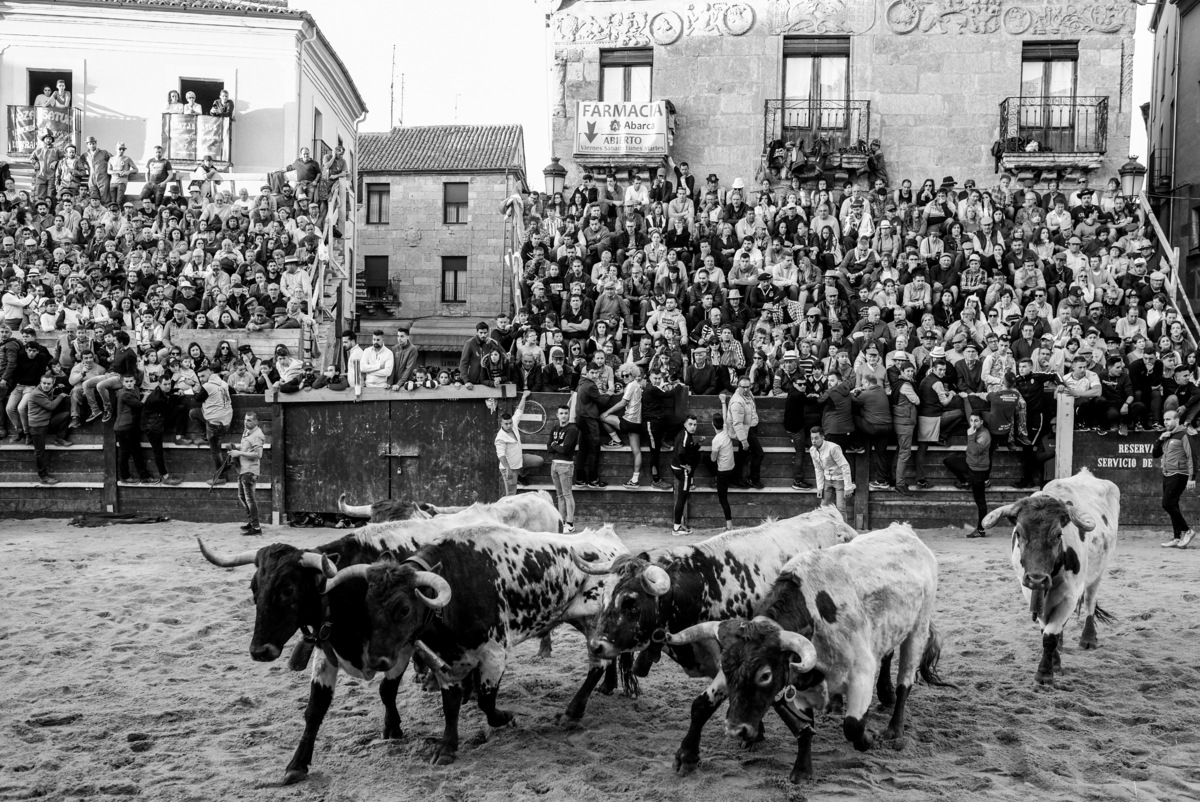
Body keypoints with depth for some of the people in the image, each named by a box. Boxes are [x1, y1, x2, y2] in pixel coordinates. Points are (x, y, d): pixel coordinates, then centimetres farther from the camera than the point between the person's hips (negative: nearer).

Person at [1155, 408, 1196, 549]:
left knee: (1167, 504, -14)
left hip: (1178, 475, -8)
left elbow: (1191, 457, -12)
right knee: (1172, 506, 8)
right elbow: (1155, 454, 15)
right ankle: (1177, 538, 11)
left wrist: (1192, 478, -16)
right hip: (1167, 475, 8)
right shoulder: (1166, 436, 15)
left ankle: (1186, 531, -1)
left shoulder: (1183, 435, -8)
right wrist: (1160, 439, 0)